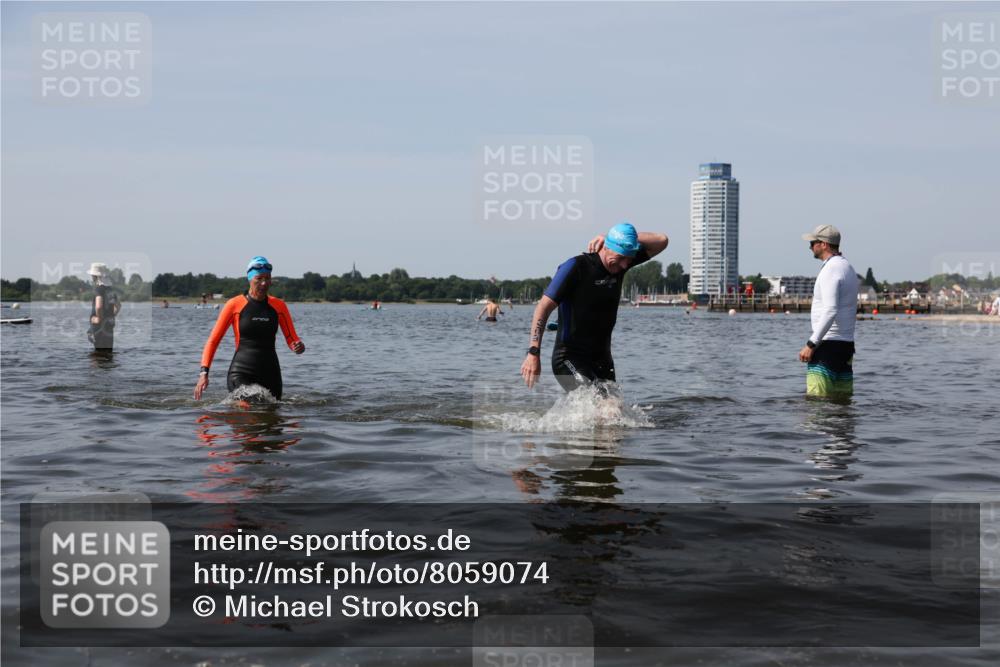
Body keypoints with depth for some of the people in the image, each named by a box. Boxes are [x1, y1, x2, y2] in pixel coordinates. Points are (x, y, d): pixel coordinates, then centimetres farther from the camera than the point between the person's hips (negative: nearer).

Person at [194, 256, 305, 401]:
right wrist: (204, 372, -10)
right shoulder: (235, 305, -2)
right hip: (241, 373, -4)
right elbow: (213, 341, 0)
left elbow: (292, 339, 12)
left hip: (270, 373, 4)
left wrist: (299, 346, -13)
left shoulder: (278, 306, 7)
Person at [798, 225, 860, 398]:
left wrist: (811, 344, -23)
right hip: (847, 344, 10)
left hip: (828, 344, -10)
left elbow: (830, 311, -24)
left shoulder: (830, 269, -13)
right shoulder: (849, 268, 19)